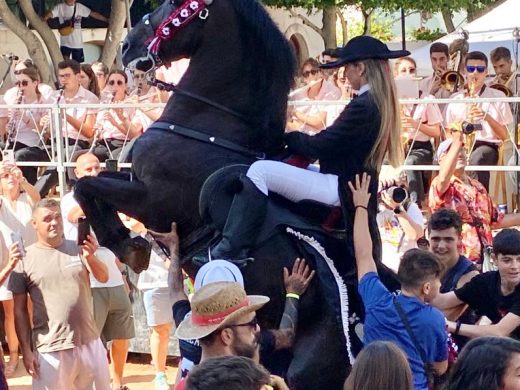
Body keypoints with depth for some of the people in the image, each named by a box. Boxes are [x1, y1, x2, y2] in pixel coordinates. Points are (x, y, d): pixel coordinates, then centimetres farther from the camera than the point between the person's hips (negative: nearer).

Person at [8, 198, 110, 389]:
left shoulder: (78, 249, 4)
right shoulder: (25, 259, -2)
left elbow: (103, 277, -8)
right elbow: (20, 310, 1)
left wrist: (90, 257, -29)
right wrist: (26, 351, -3)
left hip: (89, 343, 2)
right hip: (50, 350, -2)